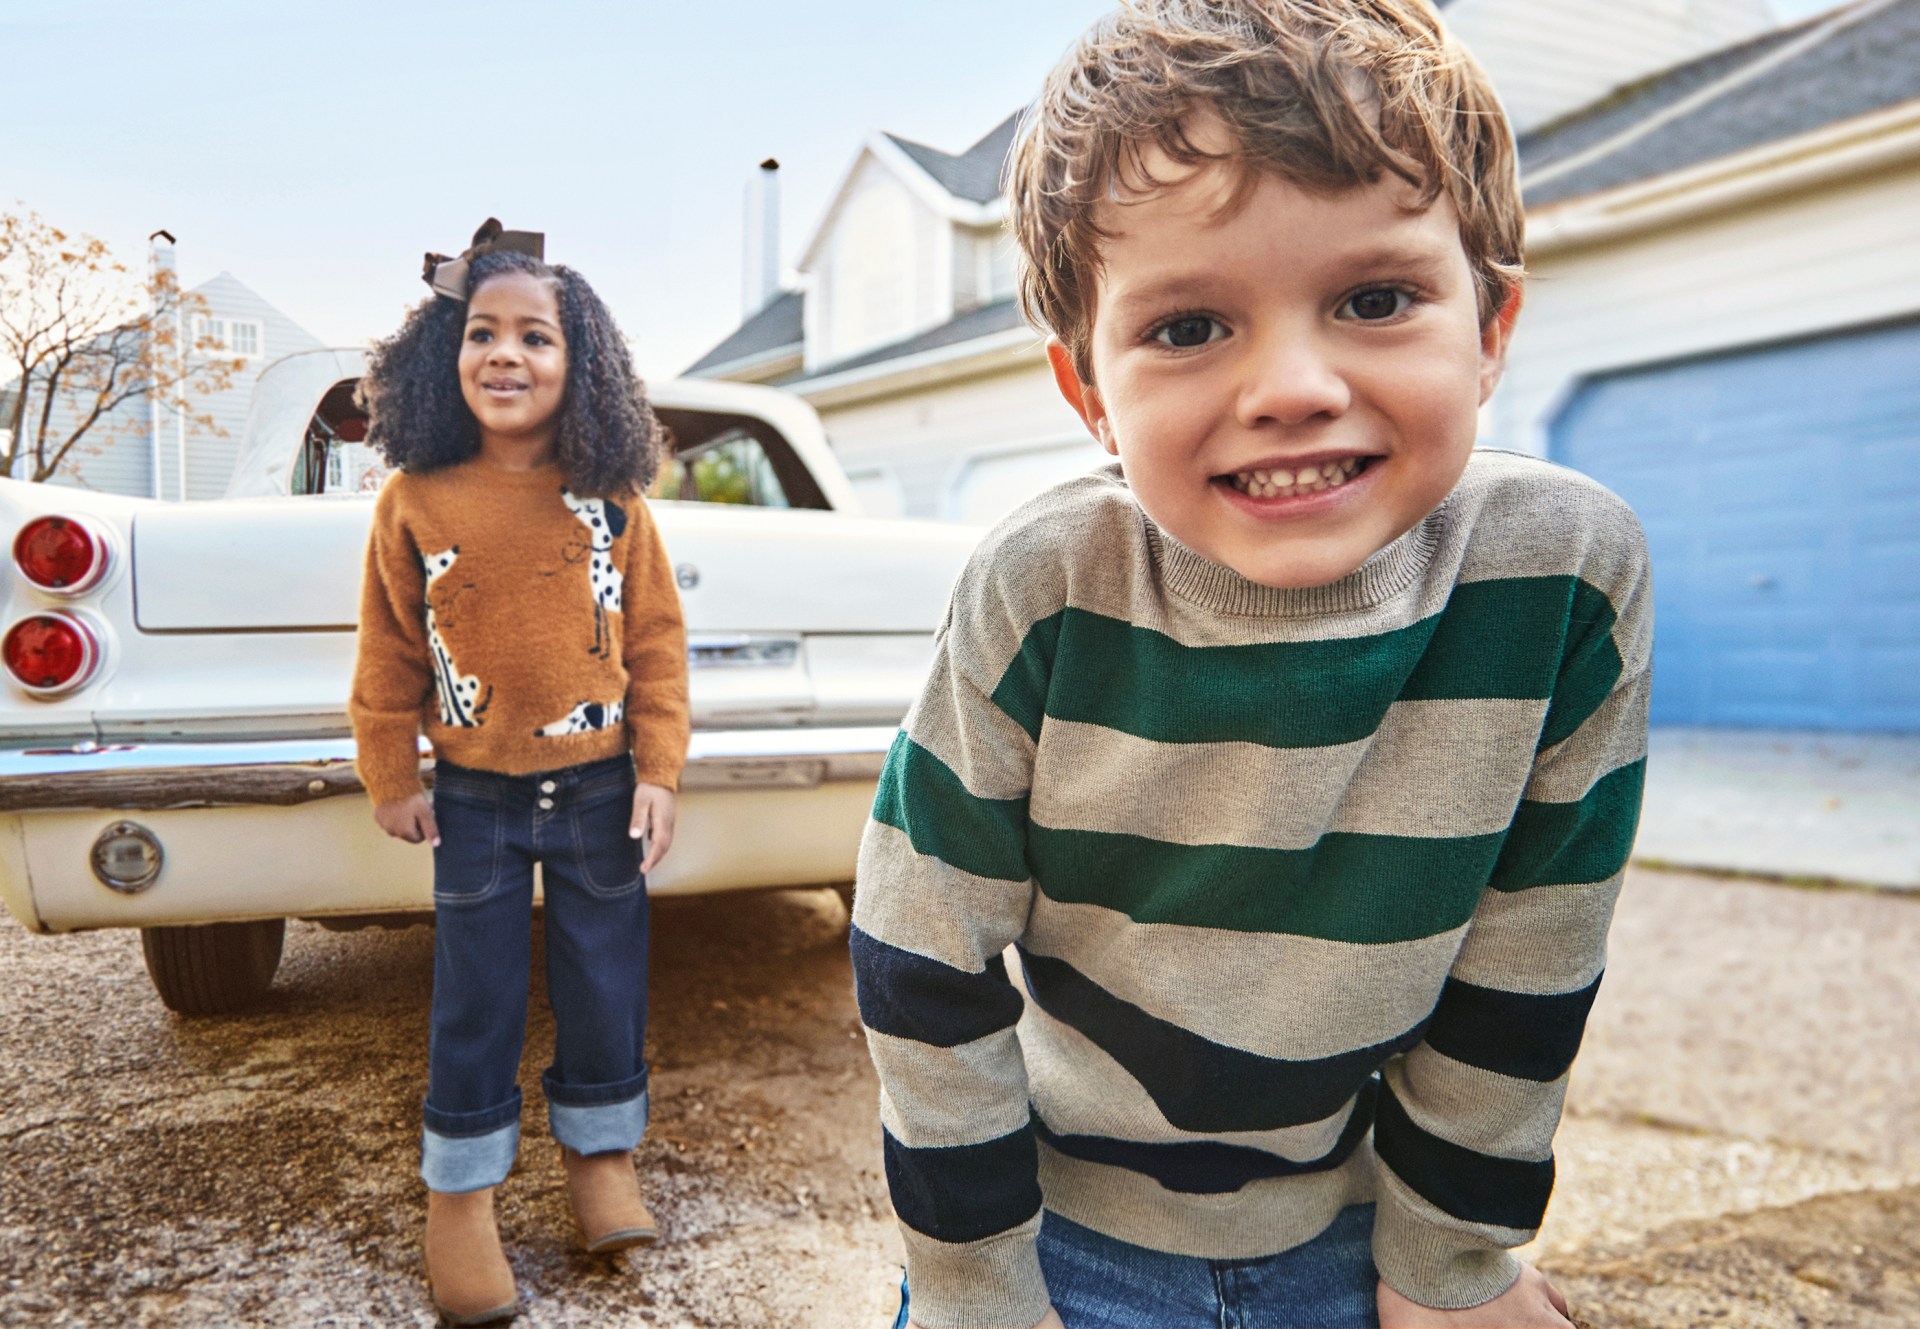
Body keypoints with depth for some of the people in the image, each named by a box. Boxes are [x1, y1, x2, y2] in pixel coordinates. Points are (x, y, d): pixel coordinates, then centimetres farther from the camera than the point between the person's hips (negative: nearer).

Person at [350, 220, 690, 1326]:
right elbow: (390, 651, 1)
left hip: (600, 790, 0)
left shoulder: (614, 503, -5)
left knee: (606, 981, 12)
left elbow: (657, 640, -2)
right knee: (474, 1001, 10)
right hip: (475, 798, 0)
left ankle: (604, 1151, 34)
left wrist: (659, 770, -4)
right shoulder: (414, 501, -6)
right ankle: (462, 1192, 28)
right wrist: (392, 777, 4)